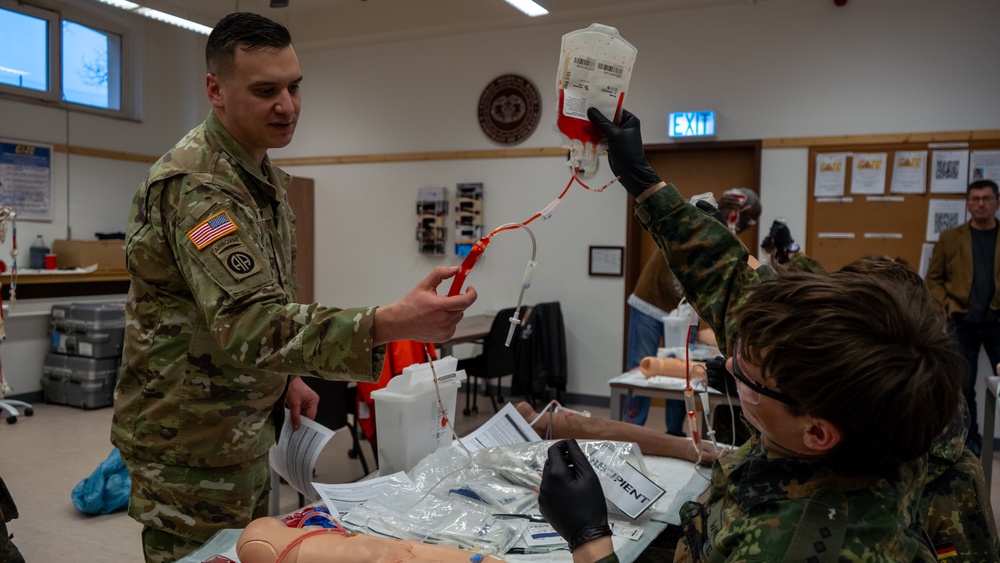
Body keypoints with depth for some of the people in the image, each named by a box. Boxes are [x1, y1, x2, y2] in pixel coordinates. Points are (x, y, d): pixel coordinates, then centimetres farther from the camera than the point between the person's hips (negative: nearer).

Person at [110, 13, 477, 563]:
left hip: (244, 430, 9)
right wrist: (388, 324, -48)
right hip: (188, 440, -9)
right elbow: (244, 321, -37)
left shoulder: (266, 178, 7)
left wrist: (285, 376, 8)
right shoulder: (194, 182, -24)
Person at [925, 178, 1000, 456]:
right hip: (962, 322, 1)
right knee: (963, 385, 7)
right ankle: (970, 440, 20)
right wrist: (948, 306, -7)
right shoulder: (950, 238, 5)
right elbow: (933, 279, 6)